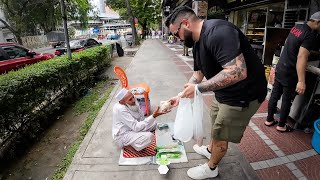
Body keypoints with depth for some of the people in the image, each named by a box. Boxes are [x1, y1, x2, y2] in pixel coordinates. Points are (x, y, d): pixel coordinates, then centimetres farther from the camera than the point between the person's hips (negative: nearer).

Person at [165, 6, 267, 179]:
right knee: (216, 123, 27)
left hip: (243, 94, -9)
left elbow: (238, 72, -37)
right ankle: (211, 149, 54)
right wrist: (181, 96, 9)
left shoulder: (217, 32, -29)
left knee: (221, 134, 8)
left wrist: (199, 89, -31)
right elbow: (198, 75, 12)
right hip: (224, 93, 9)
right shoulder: (197, 43, 3)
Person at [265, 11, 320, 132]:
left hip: (280, 68, 8)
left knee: (275, 95, 15)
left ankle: (269, 120, 29)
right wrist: (301, 81, -33)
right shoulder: (310, 35, -20)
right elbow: (301, 58, -29)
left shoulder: (297, 27, 5)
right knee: (287, 100, 8)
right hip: (290, 73, -8)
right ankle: (281, 126, 23)